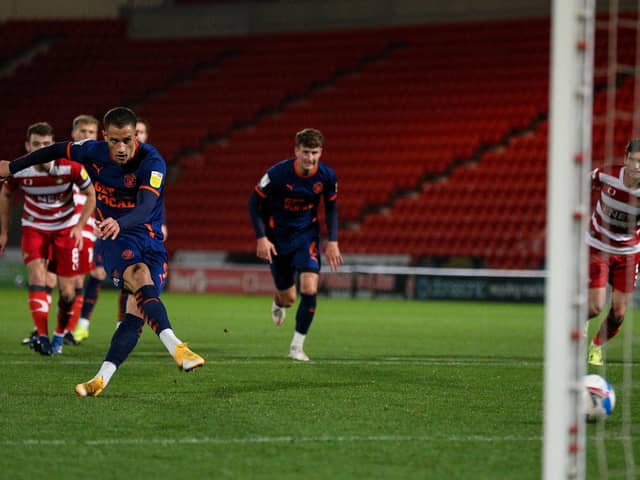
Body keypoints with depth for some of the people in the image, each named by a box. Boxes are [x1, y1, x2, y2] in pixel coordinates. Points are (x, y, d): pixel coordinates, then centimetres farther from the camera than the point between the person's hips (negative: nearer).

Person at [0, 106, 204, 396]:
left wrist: (120, 223, -53)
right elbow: (58, 150, 16)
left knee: (137, 311, -15)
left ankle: (102, 379, -6)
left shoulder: (152, 162, -17)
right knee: (140, 276, -32)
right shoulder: (93, 152, -5)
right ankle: (177, 349, -48)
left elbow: (146, 206, -32)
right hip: (116, 241, 0)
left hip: (150, 240, 0)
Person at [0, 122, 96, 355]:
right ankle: (42, 335, -29)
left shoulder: (70, 167, -25)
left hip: (66, 228, 0)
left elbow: (91, 195, -9)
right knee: (37, 275, -23)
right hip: (34, 228, 0)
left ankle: (59, 335, 24)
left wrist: (79, 227, -17)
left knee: (67, 291, -1)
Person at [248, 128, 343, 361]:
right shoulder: (277, 173, -23)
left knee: (309, 289, -19)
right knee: (288, 298, 6)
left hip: (307, 234, 1)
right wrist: (261, 238, -16)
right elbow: (254, 203, -10)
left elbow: (331, 208, 4)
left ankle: (297, 346, -4)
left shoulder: (327, 176, -14)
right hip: (278, 236, -1)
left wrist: (333, 241, -3)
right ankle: (278, 303, 48)